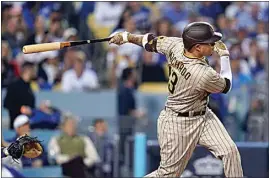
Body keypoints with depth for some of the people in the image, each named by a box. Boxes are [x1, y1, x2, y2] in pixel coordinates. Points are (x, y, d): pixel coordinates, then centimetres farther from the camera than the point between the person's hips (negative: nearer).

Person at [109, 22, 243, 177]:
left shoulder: (176, 45, -14)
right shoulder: (205, 75, -33)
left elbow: (151, 42, 4)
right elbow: (225, 86, -10)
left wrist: (127, 36, 18)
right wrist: (224, 55, -3)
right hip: (178, 124, -9)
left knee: (230, 151, -4)